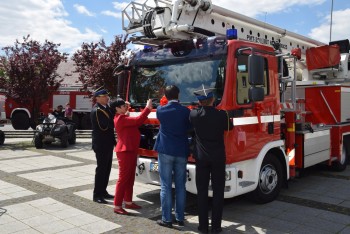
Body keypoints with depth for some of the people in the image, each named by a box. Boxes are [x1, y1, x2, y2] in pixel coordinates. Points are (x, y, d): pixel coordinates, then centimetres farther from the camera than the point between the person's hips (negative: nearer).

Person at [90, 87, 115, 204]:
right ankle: (97, 195, 9)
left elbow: (111, 122, 11)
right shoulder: (96, 111, -18)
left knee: (107, 168, 15)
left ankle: (103, 191, 27)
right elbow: (104, 126, -26)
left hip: (108, 144, 9)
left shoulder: (106, 107, 11)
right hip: (101, 145, -9)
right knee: (101, 169, -2)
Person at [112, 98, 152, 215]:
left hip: (131, 150, 10)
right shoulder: (120, 118, -17)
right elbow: (138, 120, -24)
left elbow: (136, 123, 14)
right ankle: (117, 206, 1)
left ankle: (128, 202, 27)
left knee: (130, 178, 16)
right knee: (123, 178, -6)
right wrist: (147, 108, -19)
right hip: (125, 151, -10)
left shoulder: (124, 118, 17)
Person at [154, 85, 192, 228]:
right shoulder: (186, 111, -3)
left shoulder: (161, 110, -4)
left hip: (165, 151, -2)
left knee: (166, 186, 2)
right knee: (180, 186, 10)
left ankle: (167, 219, 6)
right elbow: (189, 128, 8)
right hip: (181, 152, 2)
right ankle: (180, 218, 17)